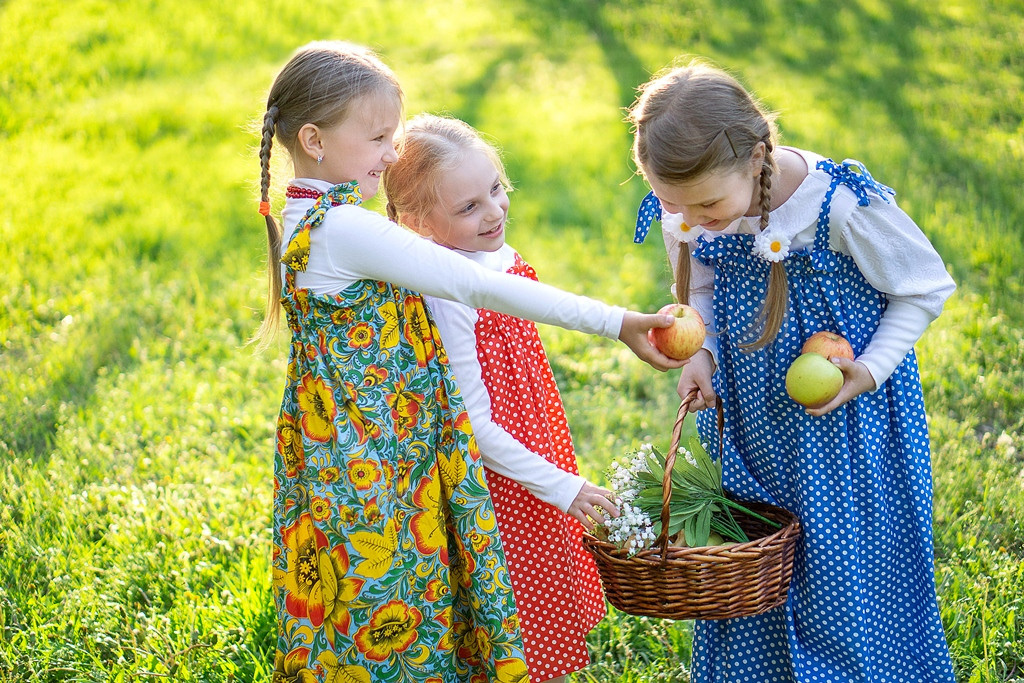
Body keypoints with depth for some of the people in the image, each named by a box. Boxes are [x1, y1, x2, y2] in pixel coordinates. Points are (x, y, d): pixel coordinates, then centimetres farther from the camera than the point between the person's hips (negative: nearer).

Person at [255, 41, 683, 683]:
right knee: (389, 605, 3)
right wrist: (616, 322, -23)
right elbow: (481, 286, -25)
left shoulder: (303, 218, 7)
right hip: (372, 466, -10)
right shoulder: (346, 230, -24)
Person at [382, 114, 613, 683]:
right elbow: (472, 423, -24)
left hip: (536, 454, 9)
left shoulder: (498, 257, -1)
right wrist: (557, 485, -20)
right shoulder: (444, 299, -27)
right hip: (497, 482, -8)